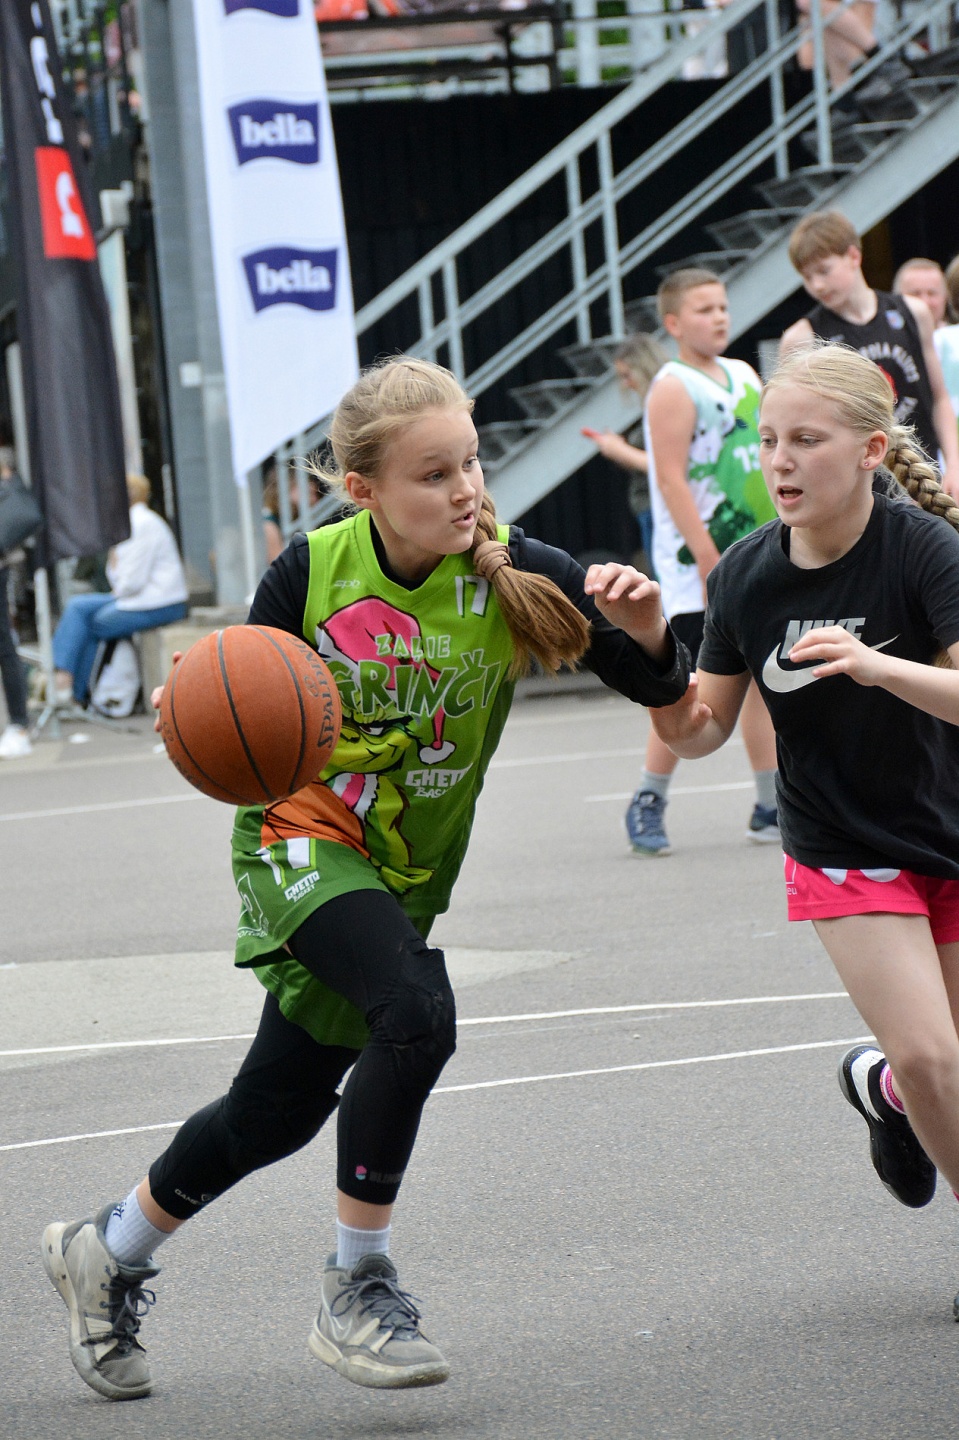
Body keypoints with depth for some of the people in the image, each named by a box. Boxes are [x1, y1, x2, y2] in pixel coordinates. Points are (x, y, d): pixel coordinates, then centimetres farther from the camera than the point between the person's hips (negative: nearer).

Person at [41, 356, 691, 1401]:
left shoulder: (515, 577, -13)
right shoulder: (310, 572, -13)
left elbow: (661, 691, -11)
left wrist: (646, 633, -33)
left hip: (404, 871, 4)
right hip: (301, 837, -3)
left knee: (278, 1110, 13)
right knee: (415, 1012, -30)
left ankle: (108, 1252, 39)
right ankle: (356, 1284, -14)